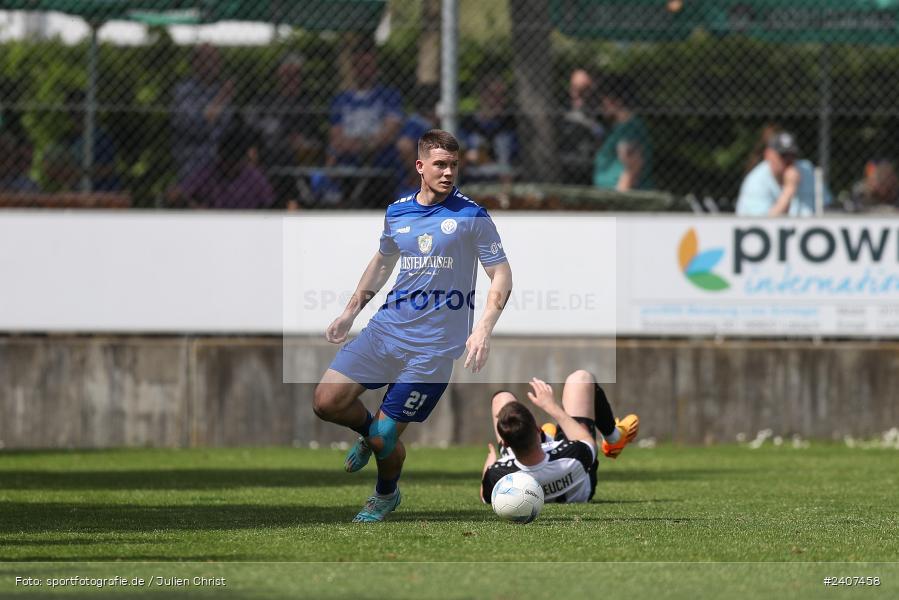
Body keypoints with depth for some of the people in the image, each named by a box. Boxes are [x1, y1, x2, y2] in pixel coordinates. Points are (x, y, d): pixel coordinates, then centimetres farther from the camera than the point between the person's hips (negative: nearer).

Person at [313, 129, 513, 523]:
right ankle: (369, 431, 25)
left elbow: (501, 275, -5)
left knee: (384, 438, -4)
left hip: (435, 343, -5)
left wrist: (484, 329, -18)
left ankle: (386, 495, 29)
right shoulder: (397, 212, 7)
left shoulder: (470, 216, -7)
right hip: (387, 327, 5)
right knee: (326, 401, -9)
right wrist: (351, 311, 21)